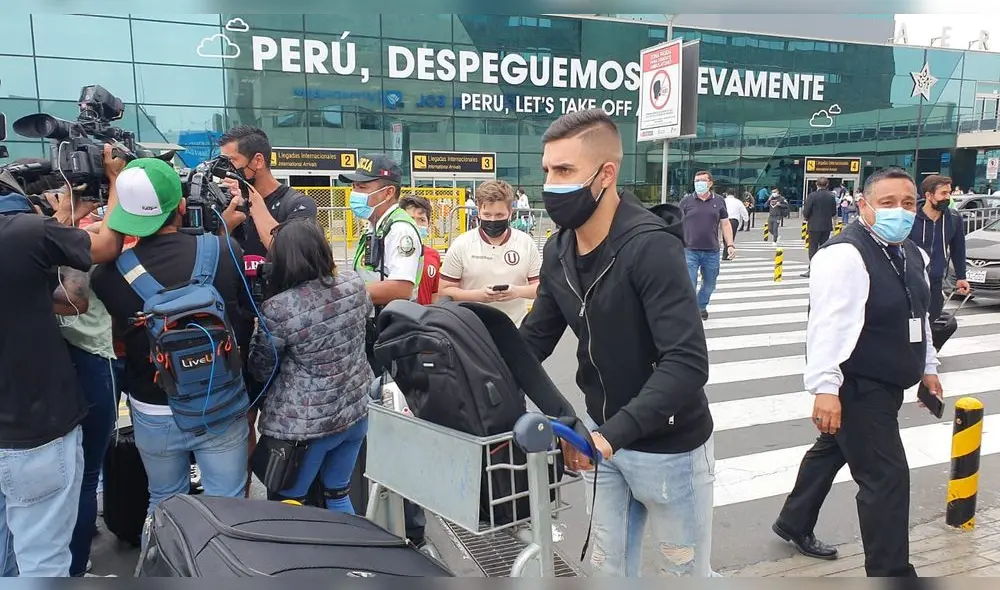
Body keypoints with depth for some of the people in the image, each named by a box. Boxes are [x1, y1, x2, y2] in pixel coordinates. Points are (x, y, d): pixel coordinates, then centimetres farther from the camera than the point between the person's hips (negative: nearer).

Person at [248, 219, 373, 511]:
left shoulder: (277, 309, -21)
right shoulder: (354, 283, -7)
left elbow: (261, 371, -6)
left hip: (305, 426, -5)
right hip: (356, 411, 5)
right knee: (339, 496, 22)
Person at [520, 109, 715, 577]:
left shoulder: (651, 247, -25)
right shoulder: (559, 252, -3)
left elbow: (687, 363, -31)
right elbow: (533, 341, 5)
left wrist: (614, 432, -37)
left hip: (667, 446, -6)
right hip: (605, 436, 6)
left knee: (683, 572, 15)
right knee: (608, 568, 19)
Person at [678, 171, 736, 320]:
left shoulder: (719, 201, 7)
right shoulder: (686, 201, 1)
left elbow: (725, 224, 10)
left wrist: (730, 245, 2)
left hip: (712, 252, 3)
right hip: (690, 251, -3)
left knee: (709, 285, 17)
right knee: (689, 285, -7)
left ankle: (701, 307, 40)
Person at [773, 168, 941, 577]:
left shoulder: (912, 254, 9)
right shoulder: (844, 255, -22)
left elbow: (917, 316, 21)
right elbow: (828, 324, -29)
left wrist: (927, 367, 25)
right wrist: (825, 387, -35)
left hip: (886, 384, 10)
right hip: (857, 386, -10)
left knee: (832, 450, 23)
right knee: (887, 476, -5)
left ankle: (794, 524, 41)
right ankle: (890, 571, 11)